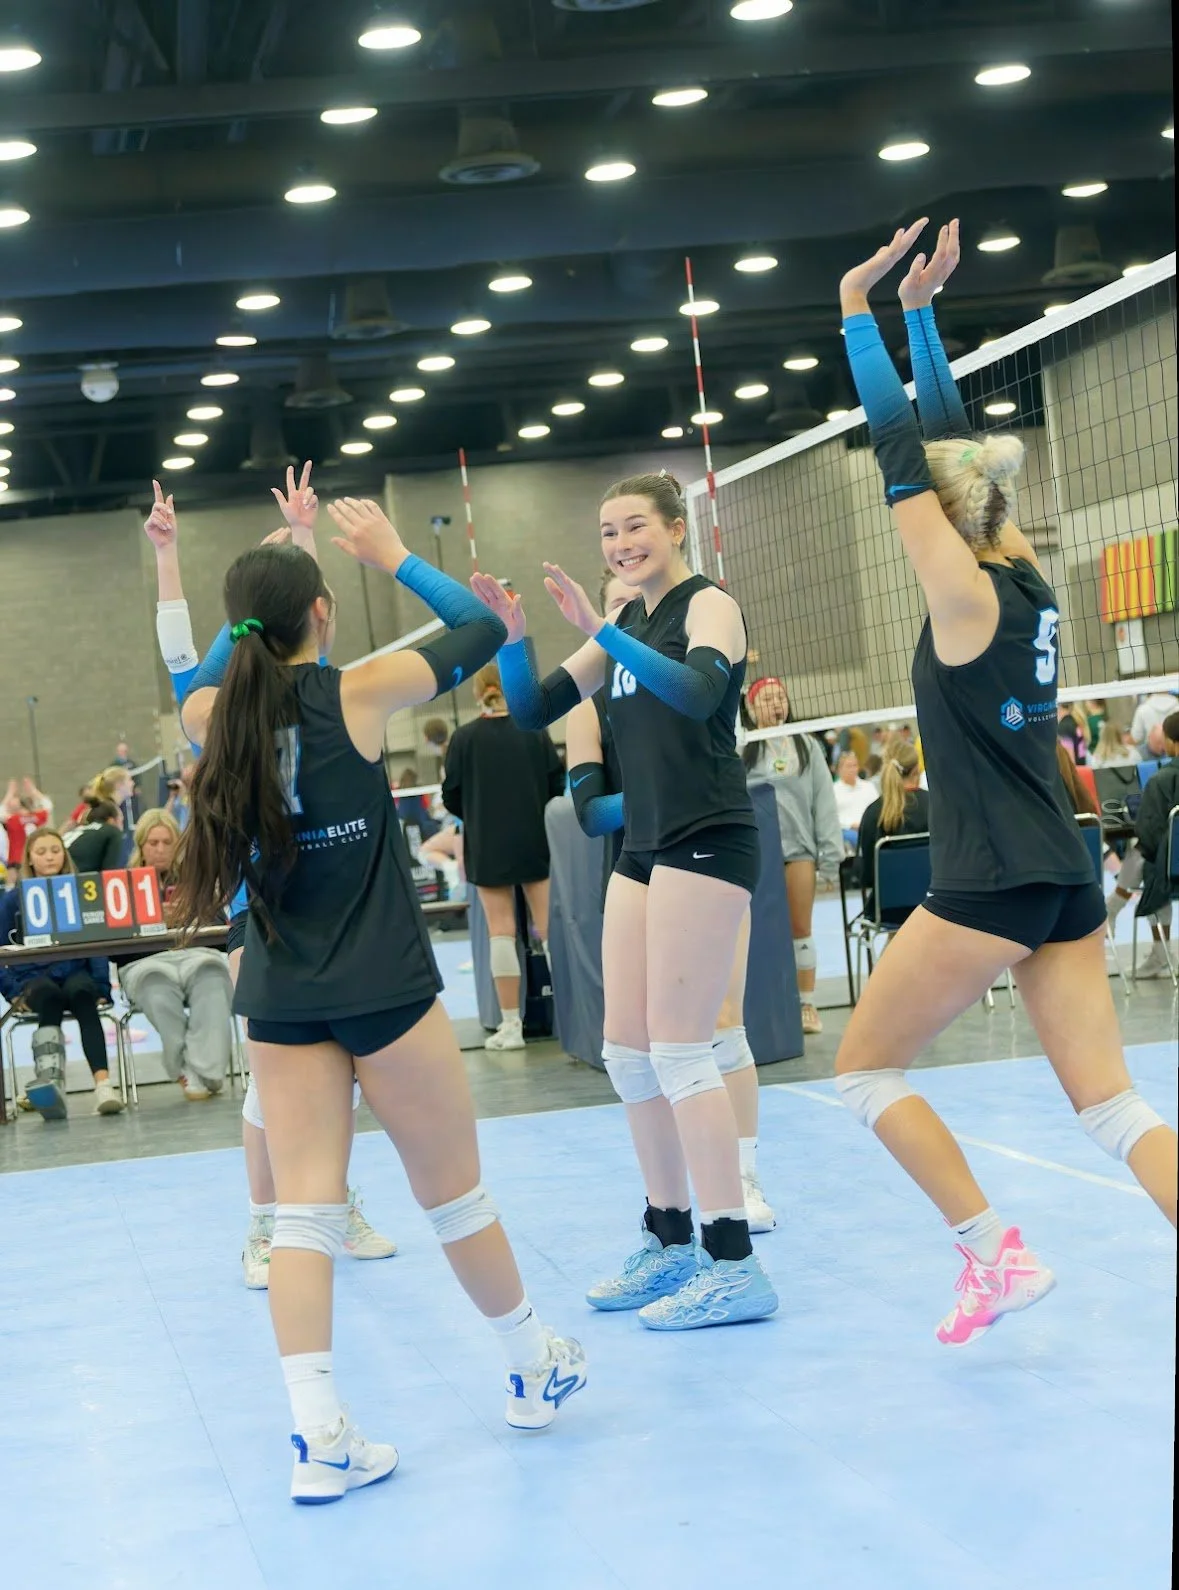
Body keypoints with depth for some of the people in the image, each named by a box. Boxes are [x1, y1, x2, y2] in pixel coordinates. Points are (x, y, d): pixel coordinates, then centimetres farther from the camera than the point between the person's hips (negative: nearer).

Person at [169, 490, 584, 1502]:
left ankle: (320, 1437, -2)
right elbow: (481, 629, 3)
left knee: (305, 1210, 4)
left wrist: (260, 594, 23)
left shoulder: (210, 714, 0)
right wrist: (393, 556, 11)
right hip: (384, 990, -3)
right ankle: (534, 1370, 30)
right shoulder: (360, 693, -10)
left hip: (279, 999, 4)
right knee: (454, 1192, 11)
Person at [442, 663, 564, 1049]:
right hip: (535, 841, 2)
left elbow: (451, 798, -2)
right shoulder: (534, 731, -1)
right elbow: (558, 784, 3)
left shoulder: (465, 738, -6)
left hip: (487, 846, -2)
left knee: (501, 930, 2)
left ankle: (511, 1023, 1)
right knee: (549, 926, 6)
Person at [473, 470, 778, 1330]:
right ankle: (670, 1243, 21)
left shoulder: (709, 604, -8)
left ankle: (736, 1266, -6)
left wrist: (598, 628, -33)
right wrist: (513, 634, -5)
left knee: (679, 1052, -11)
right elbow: (534, 709, 13)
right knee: (627, 1054, 9)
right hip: (645, 850, 8)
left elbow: (699, 692, -28)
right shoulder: (627, 624, 15)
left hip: (707, 845, -8)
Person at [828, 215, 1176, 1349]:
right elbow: (952, 445, 16)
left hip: (989, 889, -8)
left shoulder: (966, 595, -10)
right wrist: (918, 310, 20)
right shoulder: (1025, 576, 8)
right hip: (1066, 882, 8)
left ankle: (994, 1253, 2)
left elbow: (901, 454, -9)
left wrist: (859, 316, -4)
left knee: (863, 1071, 8)